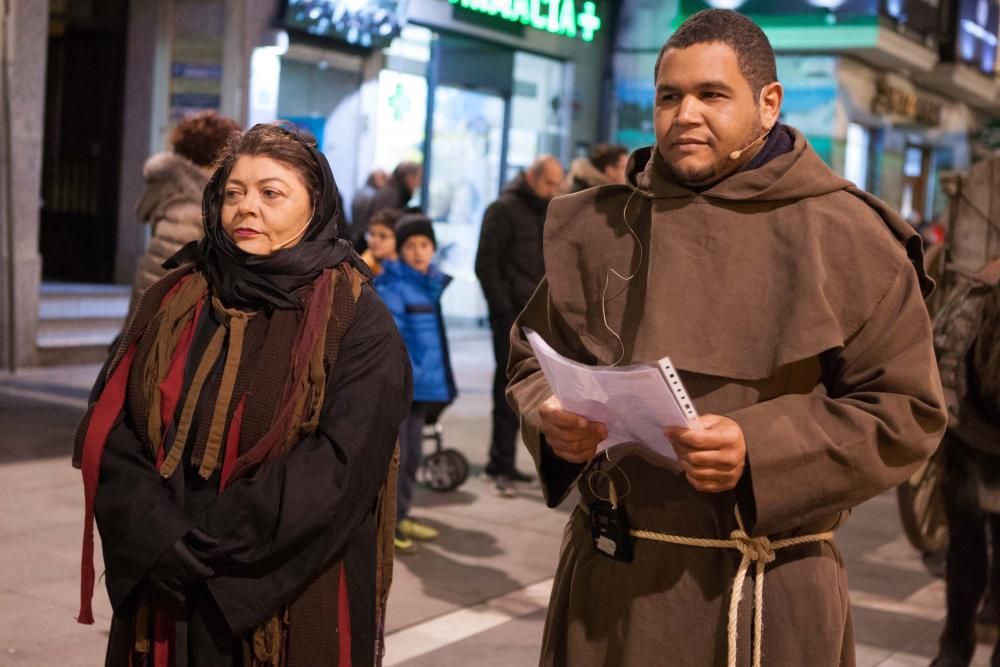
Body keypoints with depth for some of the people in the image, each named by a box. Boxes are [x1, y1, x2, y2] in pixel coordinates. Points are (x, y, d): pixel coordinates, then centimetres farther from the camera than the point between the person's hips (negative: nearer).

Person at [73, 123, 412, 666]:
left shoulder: (357, 321, -7)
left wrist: (209, 545, -19)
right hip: (168, 595, 4)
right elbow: (107, 436, 0)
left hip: (295, 603, -3)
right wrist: (166, 543, -15)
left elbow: (343, 459, -17)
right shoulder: (173, 301, 5)